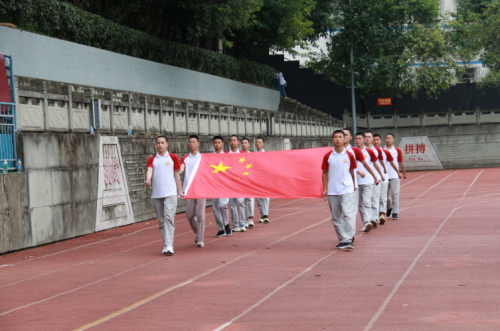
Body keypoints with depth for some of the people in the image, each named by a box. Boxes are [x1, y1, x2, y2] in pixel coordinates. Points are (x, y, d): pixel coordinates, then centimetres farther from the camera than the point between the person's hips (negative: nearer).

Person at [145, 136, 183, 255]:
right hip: (156, 195, 3)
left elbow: (177, 175, 10)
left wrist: (180, 191, 6)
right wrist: (148, 179, -28)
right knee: (161, 221, 7)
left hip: (170, 193, -3)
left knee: (169, 218, -15)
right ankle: (166, 244, 17)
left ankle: (169, 245, -19)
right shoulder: (152, 159, 11)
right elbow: (149, 170, -7)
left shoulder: (173, 158, 9)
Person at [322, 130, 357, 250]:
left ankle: (348, 240, -13)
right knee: (336, 217, 6)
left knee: (347, 214, -15)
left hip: (347, 189, -2)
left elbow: (352, 171, 12)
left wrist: (353, 186, 16)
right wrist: (325, 189, 3)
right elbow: (324, 173, 8)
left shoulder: (349, 155, 2)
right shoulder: (327, 156, 3)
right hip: (332, 191, 2)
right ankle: (342, 240, 15)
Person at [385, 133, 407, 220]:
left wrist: (404, 173, 18)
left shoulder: (397, 150, 5)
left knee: (395, 194, -6)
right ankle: (389, 207, 34)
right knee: (385, 194, 6)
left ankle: (395, 212, 0)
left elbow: (401, 163, 13)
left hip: (395, 176, -1)